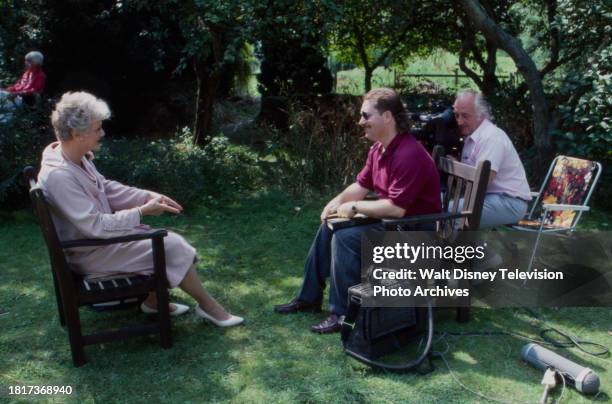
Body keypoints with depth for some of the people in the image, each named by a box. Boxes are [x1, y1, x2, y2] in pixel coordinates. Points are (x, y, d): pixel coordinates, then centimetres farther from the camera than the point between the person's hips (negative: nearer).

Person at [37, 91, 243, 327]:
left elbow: (106, 188, 11)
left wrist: (149, 196, -1)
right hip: (90, 253, -9)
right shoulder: (59, 176, -30)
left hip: (100, 235, 9)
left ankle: (153, 300, 19)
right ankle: (207, 304, 6)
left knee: (170, 241, 7)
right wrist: (142, 212, -22)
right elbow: (96, 227, -29)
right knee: (172, 247, -12)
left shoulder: (75, 156, -1)